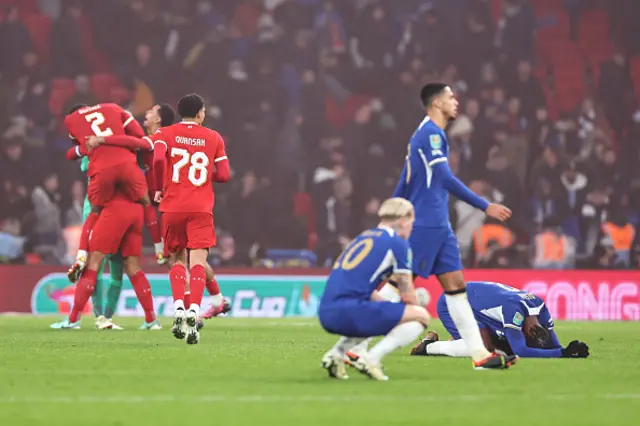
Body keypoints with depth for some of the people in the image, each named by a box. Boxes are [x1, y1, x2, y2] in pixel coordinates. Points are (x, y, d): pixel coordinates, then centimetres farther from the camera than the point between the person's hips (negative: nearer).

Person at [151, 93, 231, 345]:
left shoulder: (165, 134, 6)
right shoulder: (213, 138, 9)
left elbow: (158, 159, -14)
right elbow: (224, 175, 4)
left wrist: (159, 189, 0)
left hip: (173, 206, 1)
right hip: (201, 208, -1)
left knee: (177, 260, 16)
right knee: (198, 261, -6)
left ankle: (178, 309, -3)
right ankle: (193, 312, -25)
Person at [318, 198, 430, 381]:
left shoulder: (364, 237, 25)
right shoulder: (398, 244, 2)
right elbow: (407, 295, 5)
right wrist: (415, 310, 27)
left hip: (326, 314, 8)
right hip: (350, 310, -8)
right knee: (421, 316, 1)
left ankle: (336, 354, 15)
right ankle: (371, 359, -12)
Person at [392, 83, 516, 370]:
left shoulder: (430, 133, 18)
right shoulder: (430, 133, -12)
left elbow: (404, 185, 21)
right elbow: (446, 179, -19)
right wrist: (485, 206, -18)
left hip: (439, 227, 10)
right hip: (425, 225, -10)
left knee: (456, 286, 5)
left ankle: (479, 354, 2)